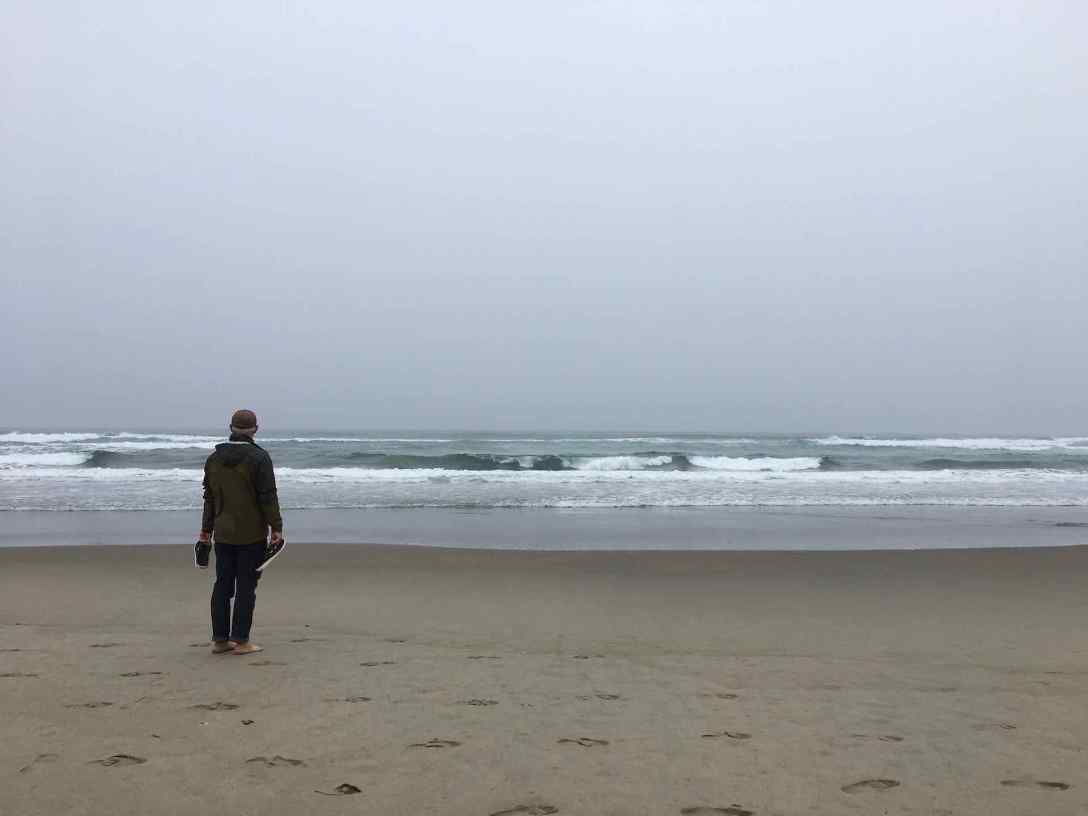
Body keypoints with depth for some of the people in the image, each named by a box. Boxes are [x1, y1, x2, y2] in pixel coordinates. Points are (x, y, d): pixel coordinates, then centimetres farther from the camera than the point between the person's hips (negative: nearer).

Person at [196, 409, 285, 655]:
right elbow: (268, 497, -14)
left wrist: (205, 531, 17)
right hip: (252, 534, -5)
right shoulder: (259, 457, -10)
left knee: (222, 586, 11)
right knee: (246, 586, 0)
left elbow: (209, 498, 12)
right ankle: (240, 640, 2)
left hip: (223, 534, 5)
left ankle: (220, 639, 15)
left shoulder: (214, 459, 8)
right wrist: (276, 528, -10)